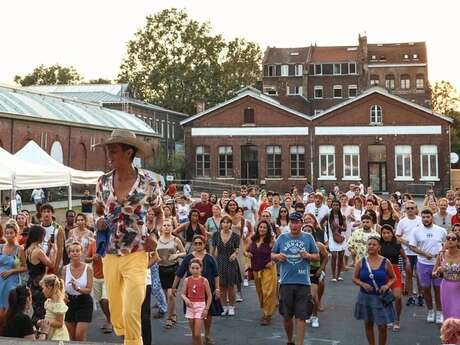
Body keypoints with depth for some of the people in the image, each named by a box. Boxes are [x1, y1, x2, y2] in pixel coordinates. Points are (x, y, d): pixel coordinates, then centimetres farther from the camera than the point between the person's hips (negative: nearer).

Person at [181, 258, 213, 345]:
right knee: (193, 333, 10)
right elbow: (183, 294, 3)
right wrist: (186, 299, -20)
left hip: (200, 306, -3)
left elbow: (209, 296, -1)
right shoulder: (187, 280, 1)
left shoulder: (204, 280, -5)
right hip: (190, 306, 3)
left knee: (197, 334, -11)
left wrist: (206, 309, -7)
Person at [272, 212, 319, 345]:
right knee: (287, 316, 11)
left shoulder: (308, 238, 4)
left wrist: (308, 256, -11)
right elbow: (272, 255, 13)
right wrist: (277, 256, -9)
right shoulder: (282, 238, 6)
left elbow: (317, 257, 9)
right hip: (286, 282, 2)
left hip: (303, 282, -1)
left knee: (300, 317, -5)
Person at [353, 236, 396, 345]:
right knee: (368, 324, 14)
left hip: (381, 297, -2)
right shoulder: (361, 262, -3)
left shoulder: (385, 262, -6)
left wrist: (387, 285, -14)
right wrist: (362, 284, -14)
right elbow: (355, 278, 5)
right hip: (365, 297, 2)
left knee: (382, 327, -1)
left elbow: (393, 278, 5)